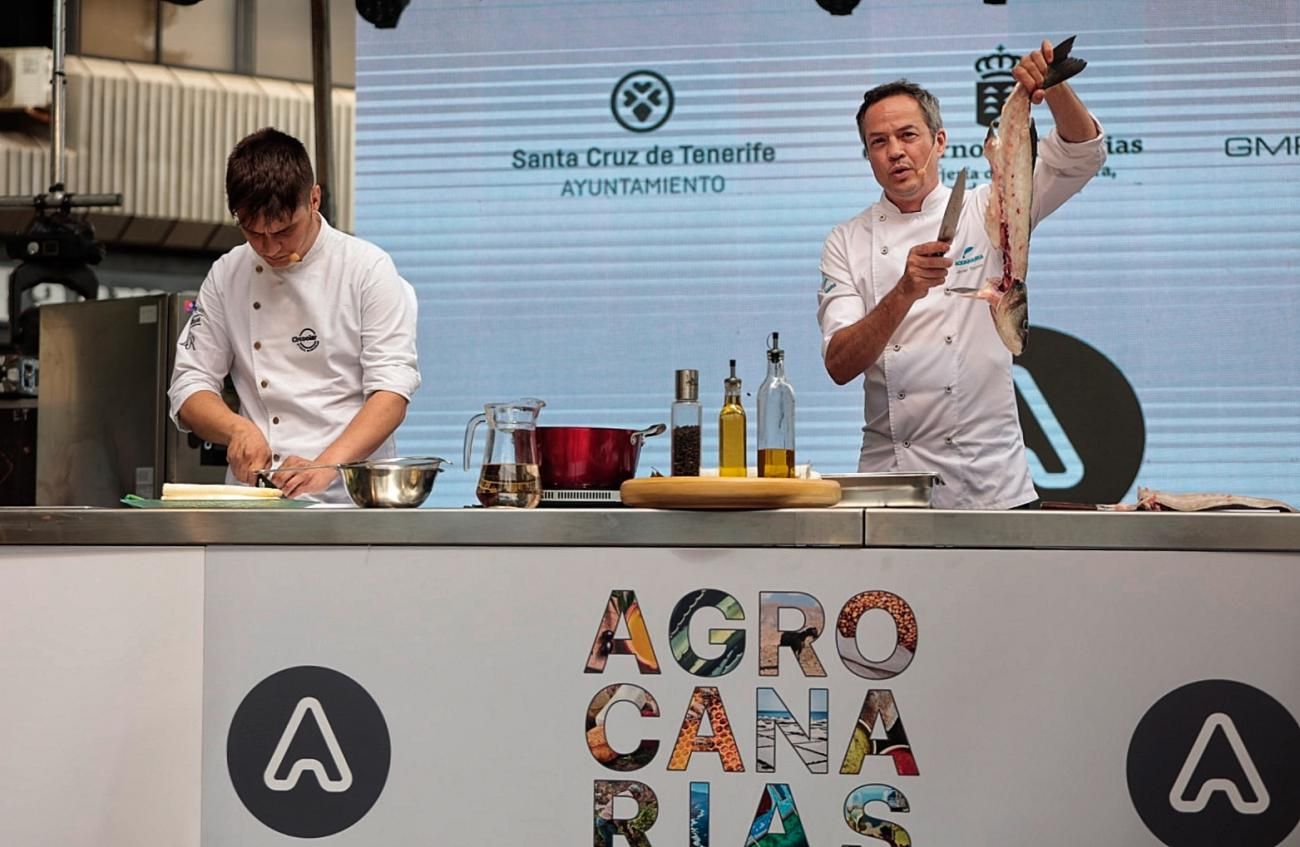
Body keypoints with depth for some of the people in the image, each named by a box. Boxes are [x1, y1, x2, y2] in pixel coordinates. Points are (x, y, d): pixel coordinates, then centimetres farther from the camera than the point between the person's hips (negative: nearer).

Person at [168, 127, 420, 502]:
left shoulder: (367, 268, 1)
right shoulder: (226, 277, 13)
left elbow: (392, 390, -7)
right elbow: (189, 387, 13)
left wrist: (325, 467, -20)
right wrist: (237, 428, -8)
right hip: (253, 498, 3)